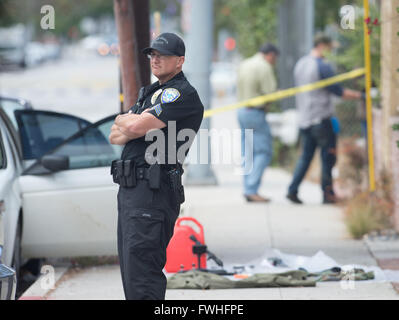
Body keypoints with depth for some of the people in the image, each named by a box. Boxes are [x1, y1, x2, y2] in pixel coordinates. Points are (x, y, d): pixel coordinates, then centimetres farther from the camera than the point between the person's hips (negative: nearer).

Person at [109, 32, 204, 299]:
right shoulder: (152, 93, 23)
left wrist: (126, 121, 5)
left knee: (142, 271, -15)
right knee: (130, 270, 12)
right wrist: (134, 124, -4)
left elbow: (136, 127, -18)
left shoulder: (182, 94, -8)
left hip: (153, 193, -10)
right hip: (130, 188, 10)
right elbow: (115, 136, 16)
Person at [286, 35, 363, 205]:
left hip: (304, 119, 8)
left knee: (305, 156, 11)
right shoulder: (322, 66, -14)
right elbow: (337, 91, -13)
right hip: (321, 118, -8)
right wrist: (359, 95, -5)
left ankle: (293, 190, 1)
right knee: (328, 156, 1)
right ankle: (327, 193, 3)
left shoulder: (300, 64, 13)